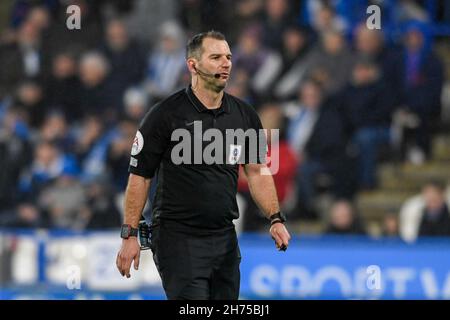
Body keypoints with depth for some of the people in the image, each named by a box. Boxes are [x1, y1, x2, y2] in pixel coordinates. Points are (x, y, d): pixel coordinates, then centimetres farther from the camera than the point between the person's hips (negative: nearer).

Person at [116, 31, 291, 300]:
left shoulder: (245, 115, 7)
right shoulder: (166, 115, -8)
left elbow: (257, 170, 14)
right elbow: (140, 175, -6)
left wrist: (276, 219, 1)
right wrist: (130, 235, -10)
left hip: (224, 237, 6)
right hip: (178, 237, -6)